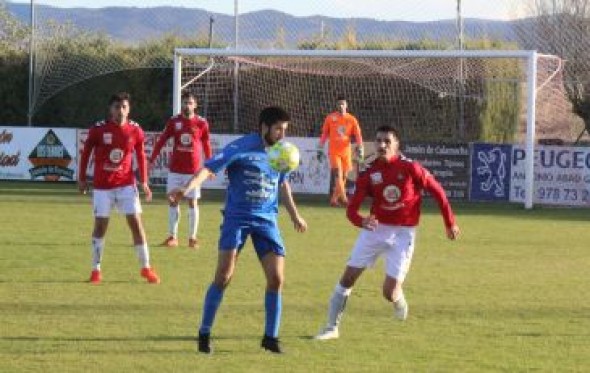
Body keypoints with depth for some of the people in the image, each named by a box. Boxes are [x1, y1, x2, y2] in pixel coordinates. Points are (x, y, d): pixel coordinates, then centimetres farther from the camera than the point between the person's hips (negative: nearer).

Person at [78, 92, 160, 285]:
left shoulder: (135, 131, -4)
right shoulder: (98, 129, -9)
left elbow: (140, 156, 7)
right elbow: (86, 152, 3)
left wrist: (144, 181, 1)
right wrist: (82, 179, 6)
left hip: (126, 185, 1)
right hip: (102, 186, -1)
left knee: (136, 223, -2)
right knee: (100, 225, 1)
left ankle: (146, 268, 8)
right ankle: (96, 269, 13)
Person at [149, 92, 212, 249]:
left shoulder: (201, 123, -1)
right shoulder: (174, 121, 1)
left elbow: (206, 145, 6)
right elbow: (161, 141, 3)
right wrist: (151, 160, -1)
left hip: (193, 169, -1)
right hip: (175, 169, 1)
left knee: (192, 202, 2)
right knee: (173, 201, 4)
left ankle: (192, 238, 8)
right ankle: (172, 237, 11)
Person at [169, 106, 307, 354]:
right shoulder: (241, 148, -13)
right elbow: (210, 168, -22)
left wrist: (294, 215, 32)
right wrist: (186, 189, -39)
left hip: (266, 221, 5)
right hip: (237, 218, -5)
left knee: (276, 278, -4)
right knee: (223, 276, -12)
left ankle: (271, 337, 11)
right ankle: (204, 334, 2)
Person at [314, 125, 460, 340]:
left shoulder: (410, 168, -11)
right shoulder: (369, 174, -5)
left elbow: (436, 190, -1)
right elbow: (352, 209, -7)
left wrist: (450, 223, 5)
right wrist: (362, 221, -30)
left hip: (403, 234, -3)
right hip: (375, 229, 3)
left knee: (389, 292, -8)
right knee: (348, 278, -3)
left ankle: (399, 300, 31)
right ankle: (332, 328, 9)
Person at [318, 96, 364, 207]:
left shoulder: (352, 119, 3)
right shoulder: (330, 118, 2)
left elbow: (358, 135, 0)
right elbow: (324, 133, 8)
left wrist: (360, 148, -13)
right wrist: (320, 147, 5)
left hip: (346, 151, 2)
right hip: (334, 151, -2)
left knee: (344, 176, 9)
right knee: (338, 174, -17)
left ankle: (334, 198, 23)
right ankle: (343, 198, -25)